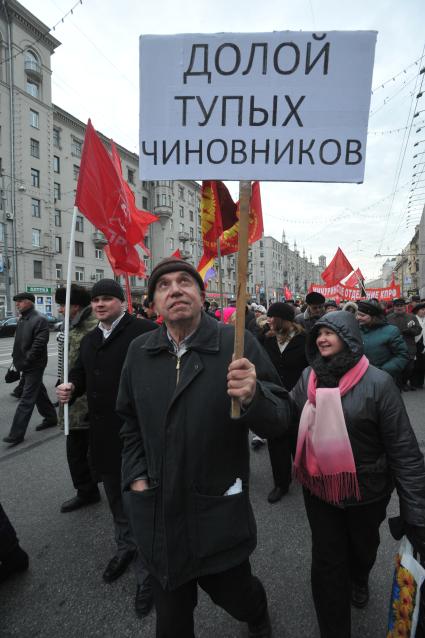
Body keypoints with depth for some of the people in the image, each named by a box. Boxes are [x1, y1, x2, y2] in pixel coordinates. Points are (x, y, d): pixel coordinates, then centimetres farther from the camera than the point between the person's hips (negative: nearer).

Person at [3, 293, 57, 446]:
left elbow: (38, 344, -22)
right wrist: (16, 359, 9)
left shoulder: (40, 320, -17)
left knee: (26, 400, -3)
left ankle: (17, 434, 2)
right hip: (25, 366, 9)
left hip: (34, 366, -9)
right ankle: (51, 418, 34)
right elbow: (18, 341, 18)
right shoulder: (22, 319, 11)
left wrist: (25, 361, -18)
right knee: (39, 393, 19)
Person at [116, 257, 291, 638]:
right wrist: (136, 476, 3)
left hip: (219, 511, -3)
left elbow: (280, 419, -16)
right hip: (159, 512, 3)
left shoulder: (236, 343, -15)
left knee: (232, 593, 22)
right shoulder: (140, 352, -2)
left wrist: (253, 396, -37)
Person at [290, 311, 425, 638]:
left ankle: (359, 579, 64)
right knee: (327, 561, 10)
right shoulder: (308, 377, -8)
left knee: (362, 545, 28)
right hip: (318, 489, 1)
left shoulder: (377, 382, -20)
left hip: (366, 490, -1)